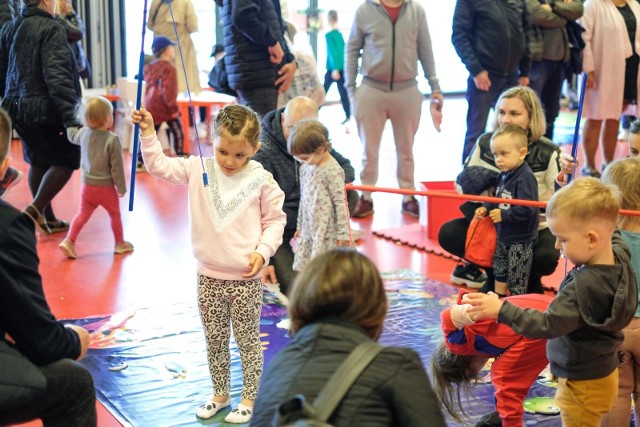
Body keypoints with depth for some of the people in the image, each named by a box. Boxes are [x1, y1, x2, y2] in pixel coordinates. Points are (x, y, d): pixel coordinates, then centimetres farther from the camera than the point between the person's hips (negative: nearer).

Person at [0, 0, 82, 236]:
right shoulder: (51, 29, -14)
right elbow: (57, 76, -23)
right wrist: (70, 116, -26)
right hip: (45, 110, -8)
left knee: (38, 162, 18)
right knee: (67, 159, 6)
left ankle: (48, 220, 24)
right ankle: (37, 208, -5)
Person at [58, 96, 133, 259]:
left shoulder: (83, 133, -3)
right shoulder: (112, 140, -21)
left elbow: (72, 135, 22)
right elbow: (117, 167, -17)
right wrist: (121, 187, -7)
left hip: (87, 184, 4)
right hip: (106, 187, -4)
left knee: (82, 214, 12)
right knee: (115, 214, 16)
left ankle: (69, 241, -1)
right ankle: (120, 243, 30)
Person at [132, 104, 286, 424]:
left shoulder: (261, 180, -9)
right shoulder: (198, 169, -2)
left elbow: (275, 219, 0)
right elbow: (159, 165, 0)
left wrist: (263, 251, -13)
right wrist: (148, 133, -12)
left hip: (245, 278, -3)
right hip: (208, 276, 3)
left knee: (248, 340, 9)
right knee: (214, 340, 16)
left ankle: (250, 398, 24)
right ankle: (220, 394, 33)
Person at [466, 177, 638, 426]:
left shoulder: (583, 286, -33)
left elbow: (548, 325, -33)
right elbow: (613, 236, 17)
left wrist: (502, 310, -32)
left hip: (583, 384, -9)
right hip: (603, 371, 9)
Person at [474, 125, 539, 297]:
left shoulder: (525, 178, -24)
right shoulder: (504, 175, 3)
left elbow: (527, 210, -31)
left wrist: (503, 215, -23)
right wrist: (486, 208, -2)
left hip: (520, 239, -9)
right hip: (502, 236, 9)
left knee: (517, 283, 4)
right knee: (499, 274, 22)